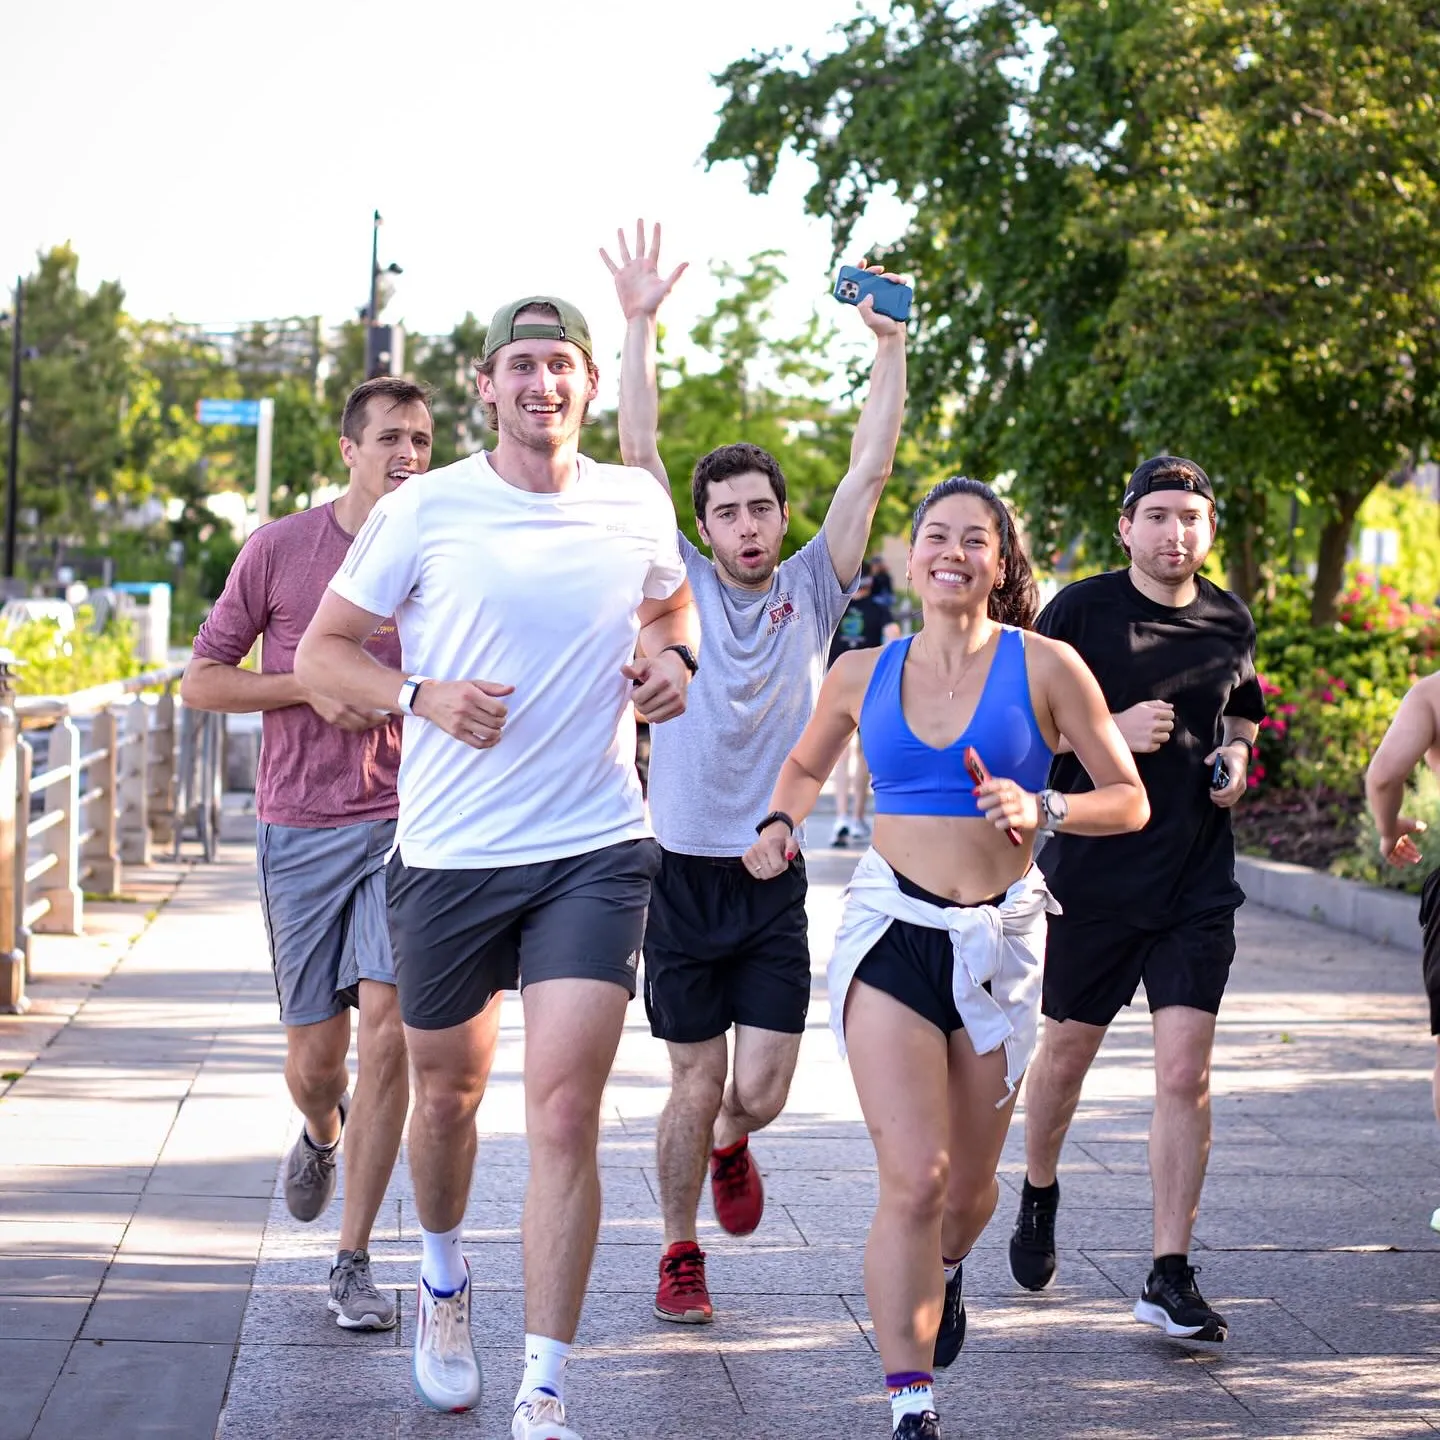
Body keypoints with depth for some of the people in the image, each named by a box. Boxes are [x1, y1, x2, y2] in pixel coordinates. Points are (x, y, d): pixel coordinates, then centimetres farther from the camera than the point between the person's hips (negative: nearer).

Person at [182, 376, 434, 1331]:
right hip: (301, 829, 0)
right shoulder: (280, 550, 0)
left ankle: (354, 1261, -2)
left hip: (405, 825, 0)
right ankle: (322, 1137, 44)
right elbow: (202, 681, 4)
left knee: (386, 1023, -13)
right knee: (314, 1057, 5)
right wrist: (313, 687, -10)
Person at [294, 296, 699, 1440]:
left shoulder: (638, 509, 3)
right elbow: (321, 651, 1)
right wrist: (420, 695, -17)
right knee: (446, 1093, 17)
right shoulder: (425, 510, -4)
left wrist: (673, 658, 2)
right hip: (448, 852, 0)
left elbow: (669, 605, 25)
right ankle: (443, 1274, 48)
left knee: (564, 1114, -11)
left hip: (596, 850, 0)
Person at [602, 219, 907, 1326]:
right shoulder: (679, 585, 0)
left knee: (762, 1091, -1)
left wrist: (891, 348, -10)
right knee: (696, 1084, 4)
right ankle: (681, 1248, 26)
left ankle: (730, 1147, 36)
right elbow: (640, 453, -7)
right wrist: (641, 325, -13)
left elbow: (871, 470, -3)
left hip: (774, 873, 1)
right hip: (683, 868, -1)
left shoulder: (811, 592, 4)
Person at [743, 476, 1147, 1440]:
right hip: (892, 933, 0)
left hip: (1001, 942, 0)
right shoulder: (862, 674, 5)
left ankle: (944, 1269, 50)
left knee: (969, 1186, 12)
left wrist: (1041, 807, -16)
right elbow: (807, 765, 24)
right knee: (914, 1176, -14)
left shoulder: (1044, 667, -3)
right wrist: (781, 826, 4)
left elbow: (1129, 801, 1)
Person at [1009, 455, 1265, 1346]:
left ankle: (1172, 1276, -2)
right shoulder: (1082, 610, -5)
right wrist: (1110, 729, -18)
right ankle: (1040, 1193, 43)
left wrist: (1236, 755, 2)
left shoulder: (1231, 622, 7)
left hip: (1199, 879, 2)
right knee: (1069, 1050, 14)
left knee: (1186, 1071, -7)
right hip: (1093, 869, -2)